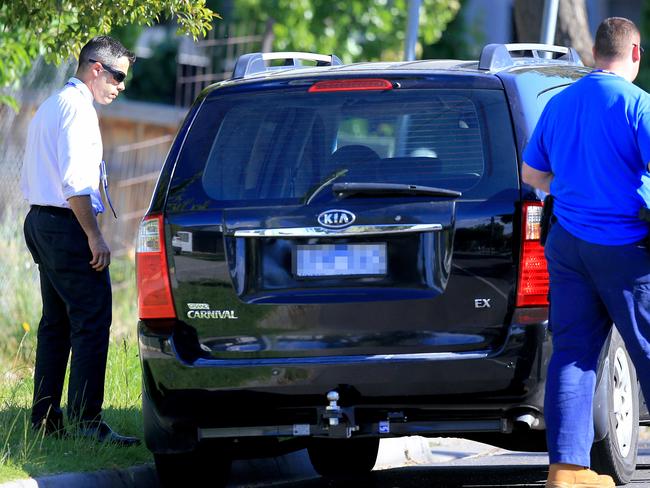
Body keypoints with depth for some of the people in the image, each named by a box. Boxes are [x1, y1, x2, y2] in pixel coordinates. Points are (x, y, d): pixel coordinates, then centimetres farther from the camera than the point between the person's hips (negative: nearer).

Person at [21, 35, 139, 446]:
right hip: (68, 226, -11)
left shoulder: (51, 106, 20)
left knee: (56, 324, 13)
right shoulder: (77, 107, -12)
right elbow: (74, 181, -21)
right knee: (92, 323, -11)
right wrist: (95, 237, -20)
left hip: (40, 221, 11)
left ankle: (45, 420, 15)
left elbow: (30, 180, 23)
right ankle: (86, 422, -15)